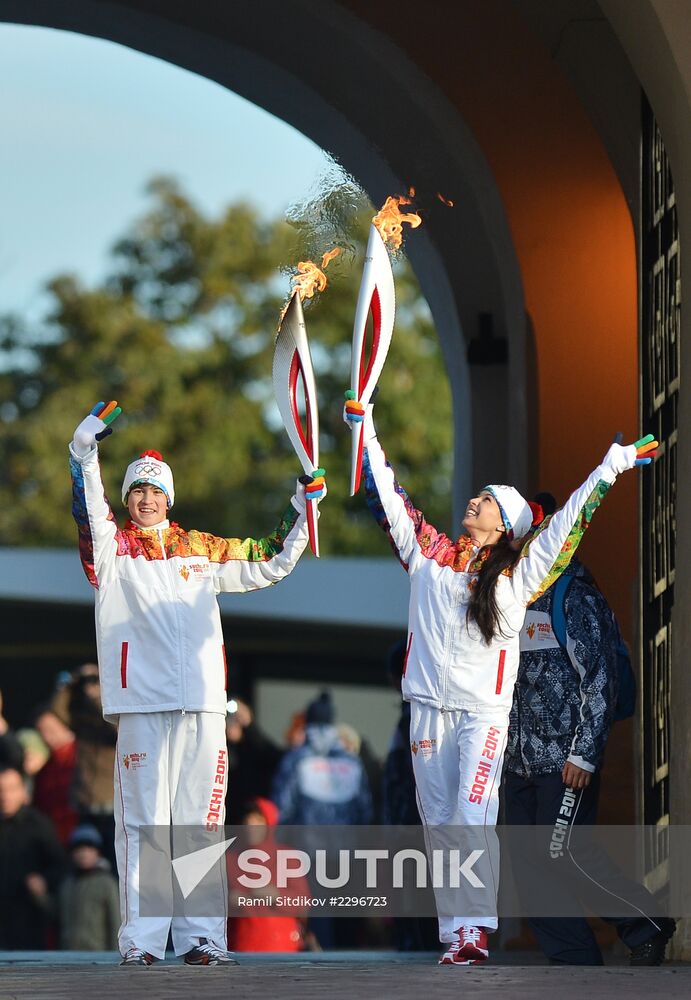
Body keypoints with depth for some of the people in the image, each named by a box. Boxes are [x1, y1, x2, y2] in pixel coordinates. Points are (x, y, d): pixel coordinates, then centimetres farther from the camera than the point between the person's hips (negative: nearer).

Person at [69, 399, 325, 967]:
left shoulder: (202, 550, 16)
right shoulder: (113, 549, 6)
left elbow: (271, 564, 24)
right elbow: (89, 514, -13)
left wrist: (302, 512, 14)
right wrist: (85, 455, -28)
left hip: (204, 704, 3)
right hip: (142, 703, -3)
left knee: (201, 821, 4)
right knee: (143, 819, -4)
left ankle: (201, 937, 7)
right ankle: (141, 940, -4)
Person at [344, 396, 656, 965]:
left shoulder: (515, 575, 3)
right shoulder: (428, 554, 10)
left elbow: (565, 525, 5)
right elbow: (389, 499, 16)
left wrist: (609, 469, 4)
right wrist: (366, 433, 20)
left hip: (485, 710, -3)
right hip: (429, 705, 3)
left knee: (473, 818, -15)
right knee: (438, 823, 3)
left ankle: (476, 930, -19)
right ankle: (453, 932, 5)